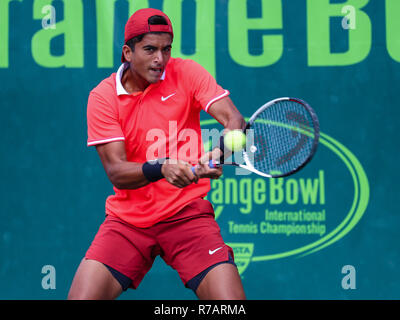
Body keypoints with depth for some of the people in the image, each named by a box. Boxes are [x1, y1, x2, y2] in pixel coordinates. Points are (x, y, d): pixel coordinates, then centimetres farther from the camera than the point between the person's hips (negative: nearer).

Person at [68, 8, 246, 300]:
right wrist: (161, 168, -31)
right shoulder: (103, 96, -3)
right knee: (82, 297, -15)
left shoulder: (186, 73, -3)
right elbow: (115, 171, -11)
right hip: (127, 219, 1)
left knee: (231, 301, -19)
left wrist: (219, 153, -36)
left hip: (188, 214, -1)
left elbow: (234, 120, -14)